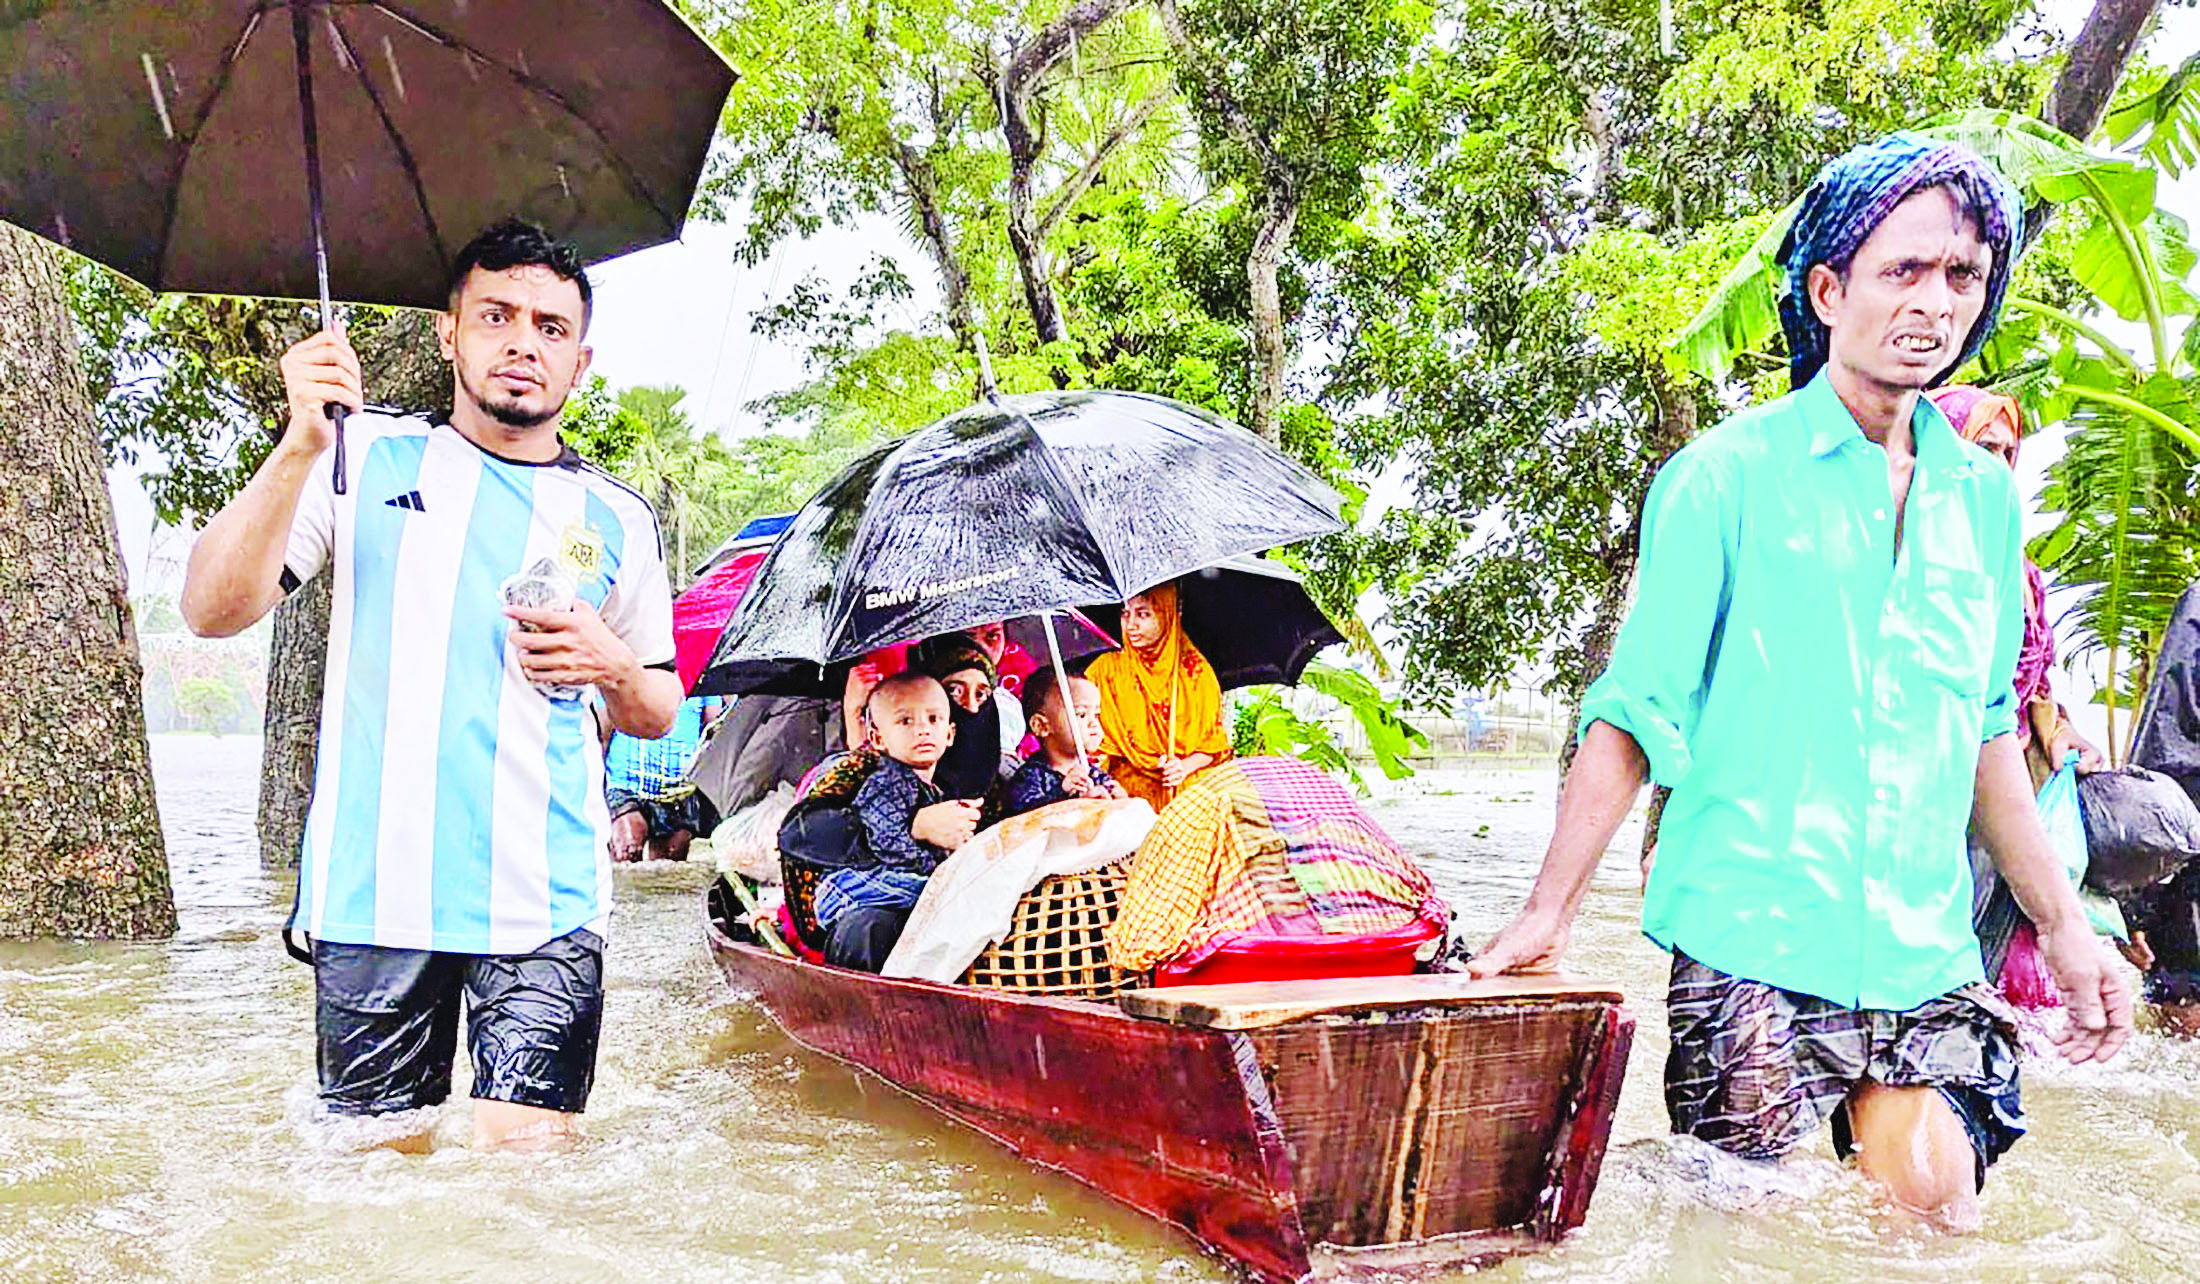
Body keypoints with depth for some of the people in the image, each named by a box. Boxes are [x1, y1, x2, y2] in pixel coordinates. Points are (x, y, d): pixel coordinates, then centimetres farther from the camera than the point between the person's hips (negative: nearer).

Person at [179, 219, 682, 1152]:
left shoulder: (614, 518, 11)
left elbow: (657, 714, 20)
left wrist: (612, 667, -3)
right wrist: (300, 448, -15)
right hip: (374, 889, 0)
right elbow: (213, 611, -4)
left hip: (545, 901, 1)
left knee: (528, 1156, -7)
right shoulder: (367, 459, 6)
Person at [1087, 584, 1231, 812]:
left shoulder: (1195, 669, 8)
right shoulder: (1106, 669, 7)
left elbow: (1215, 740, 10)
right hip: (1130, 793, -1)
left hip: (1189, 790, 1)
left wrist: (1186, 766, -8)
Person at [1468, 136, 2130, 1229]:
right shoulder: (1724, 479, -5)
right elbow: (1636, 715, -5)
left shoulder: (1983, 496, 10)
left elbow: (1987, 732, 18)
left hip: (1928, 963, 5)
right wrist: (1547, 914, -10)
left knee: (1938, 1221, 5)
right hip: (1751, 950, -4)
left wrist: (2060, 923, 16)